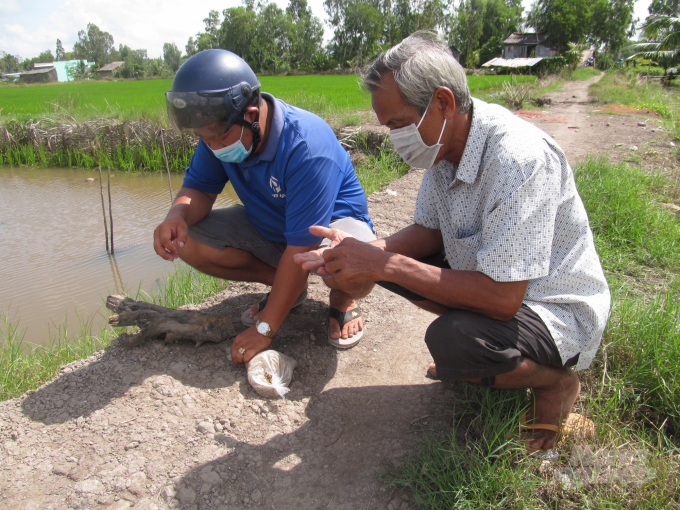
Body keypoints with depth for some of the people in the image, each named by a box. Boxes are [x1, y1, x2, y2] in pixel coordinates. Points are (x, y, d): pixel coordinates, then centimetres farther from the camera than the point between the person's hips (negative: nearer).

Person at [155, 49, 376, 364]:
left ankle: (343, 297, 0)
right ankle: (287, 285, 3)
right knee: (188, 242, -13)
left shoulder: (307, 146, -36)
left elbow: (301, 249, -35)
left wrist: (265, 329, -31)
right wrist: (178, 215, -32)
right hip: (268, 226, 6)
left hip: (332, 222, -6)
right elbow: (199, 188, -5)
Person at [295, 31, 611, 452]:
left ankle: (556, 381, -1)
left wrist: (386, 266, -32)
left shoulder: (517, 157, -32)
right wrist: (364, 251, -16)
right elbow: (429, 231, 2)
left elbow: (501, 298, -35)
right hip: (493, 281, 7)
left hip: (559, 313, -7)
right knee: (390, 258, -3)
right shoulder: (444, 140, -6)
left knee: (450, 342, -34)